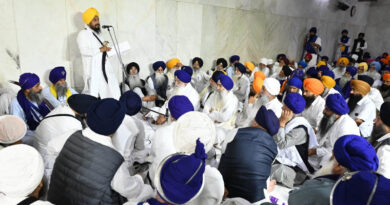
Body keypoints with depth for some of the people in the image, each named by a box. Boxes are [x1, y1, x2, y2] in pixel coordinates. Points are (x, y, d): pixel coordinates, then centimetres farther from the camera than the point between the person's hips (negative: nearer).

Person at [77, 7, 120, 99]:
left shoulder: (98, 33, 19)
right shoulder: (83, 34, -6)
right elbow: (84, 51, -19)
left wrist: (105, 47, 9)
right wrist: (100, 49, -22)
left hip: (104, 67, 8)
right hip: (93, 68, -7)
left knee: (112, 90, 6)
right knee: (93, 93, -7)